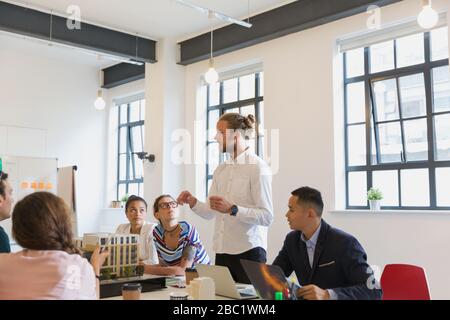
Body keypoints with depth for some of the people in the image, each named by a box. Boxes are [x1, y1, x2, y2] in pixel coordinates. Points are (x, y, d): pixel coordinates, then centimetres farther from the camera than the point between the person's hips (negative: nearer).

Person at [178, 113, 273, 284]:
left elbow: (267, 216, -15)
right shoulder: (220, 170, 13)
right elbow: (210, 212, 14)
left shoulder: (257, 167, -8)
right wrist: (193, 202, -4)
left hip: (248, 251, -6)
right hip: (222, 251, 6)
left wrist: (232, 209, -24)